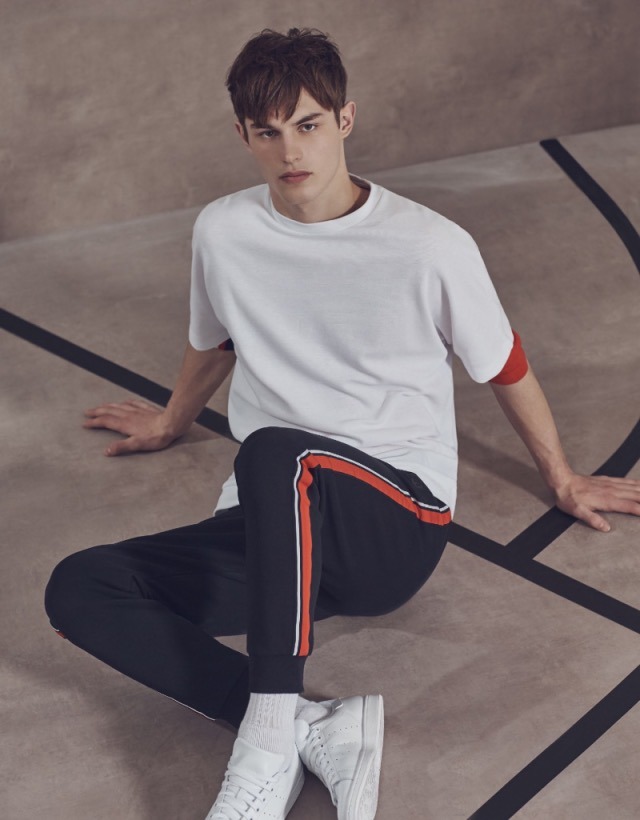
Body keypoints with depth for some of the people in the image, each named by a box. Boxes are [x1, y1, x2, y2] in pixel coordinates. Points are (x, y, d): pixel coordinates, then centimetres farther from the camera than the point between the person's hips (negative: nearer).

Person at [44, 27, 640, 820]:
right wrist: (171, 423, 42)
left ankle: (271, 741, -35)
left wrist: (561, 479, 22)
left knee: (277, 452, -38)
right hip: (274, 531, 5)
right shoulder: (222, 232, 3)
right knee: (77, 589, -19)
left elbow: (506, 368, 9)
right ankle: (316, 726, -26)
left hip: (398, 524, -4)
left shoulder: (433, 248, -8)